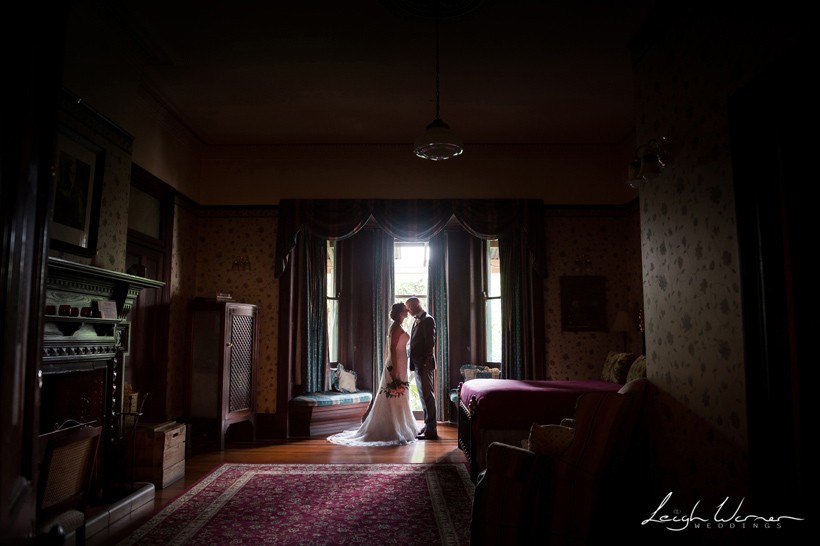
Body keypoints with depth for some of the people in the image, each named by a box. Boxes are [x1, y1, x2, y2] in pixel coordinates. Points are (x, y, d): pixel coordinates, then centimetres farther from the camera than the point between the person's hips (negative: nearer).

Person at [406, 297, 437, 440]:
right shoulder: (417, 321, 17)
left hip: (424, 364, -9)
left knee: (428, 396, -6)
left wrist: (425, 362, -19)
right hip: (417, 364, 9)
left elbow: (430, 342, -18)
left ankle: (431, 430, -2)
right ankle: (428, 425, 23)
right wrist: (414, 363, 12)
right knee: (423, 395, 14)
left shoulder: (428, 320, -12)